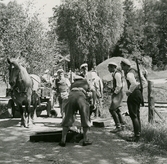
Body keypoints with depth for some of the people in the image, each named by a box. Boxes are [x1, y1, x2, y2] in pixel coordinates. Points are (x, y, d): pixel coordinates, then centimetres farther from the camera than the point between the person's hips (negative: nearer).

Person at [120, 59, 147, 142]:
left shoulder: (129, 74, -14)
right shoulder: (136, 71, 15)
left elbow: (134, 83, -31)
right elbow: (145, 82, 17)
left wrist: (129, 91, -18)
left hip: (133, 94, -10)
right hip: (139, 93, 10)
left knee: (133, 115, -6)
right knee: (137, 115, 16)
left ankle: (136, 136, -4)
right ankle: (138, 134, 22)